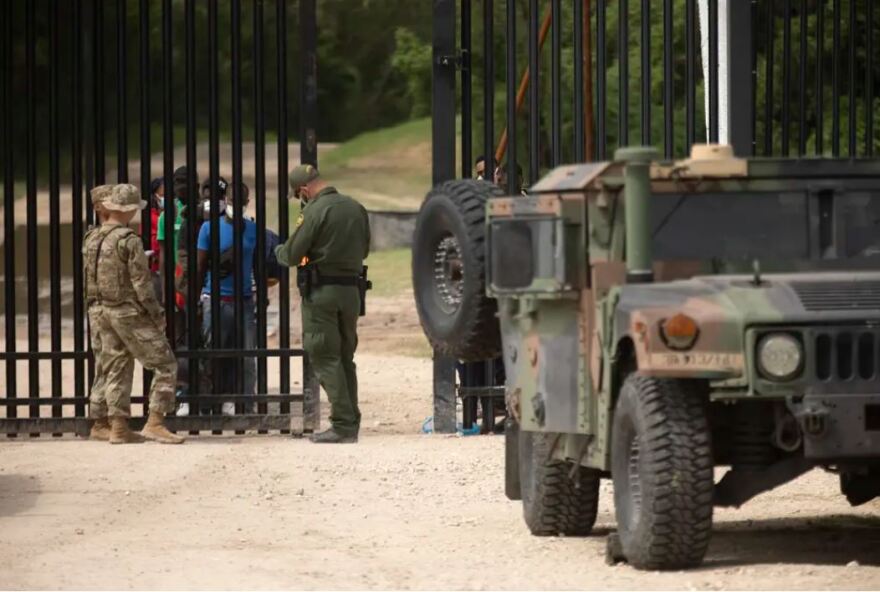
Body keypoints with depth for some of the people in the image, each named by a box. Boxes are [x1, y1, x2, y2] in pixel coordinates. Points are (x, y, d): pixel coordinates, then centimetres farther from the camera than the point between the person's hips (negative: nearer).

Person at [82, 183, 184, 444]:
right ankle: (154, 423, -9)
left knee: (116, 369, 13)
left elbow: (88, 279, 14)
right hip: (129, 312, -8)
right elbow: (141, 282, -16)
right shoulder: (129, 240, -16)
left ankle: (119, 427, 11)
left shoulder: (91, 240, 6)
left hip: (103, 312, 8)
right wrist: (156, 314, -8)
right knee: (164, 364, -2)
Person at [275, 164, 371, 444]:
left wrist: (278, 251, 10)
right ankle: (352, 424, 14)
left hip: (321, 292, -7)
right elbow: (364, 250, 18)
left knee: (325, 358, -3)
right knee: (345, 357, 14)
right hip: (351, 289, 7)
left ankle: (343, 424, -9)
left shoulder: (315, 211, -14)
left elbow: (292, 256, -11)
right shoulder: (356, 208, 8)